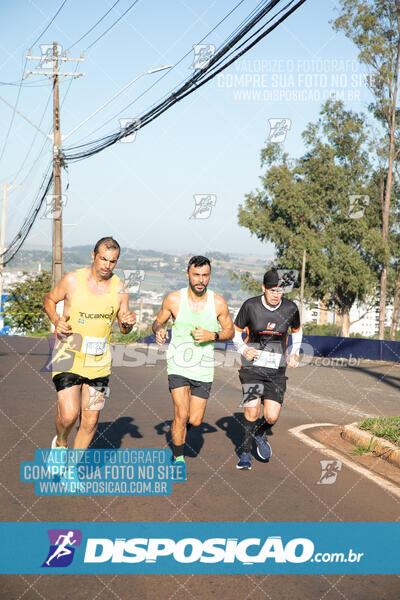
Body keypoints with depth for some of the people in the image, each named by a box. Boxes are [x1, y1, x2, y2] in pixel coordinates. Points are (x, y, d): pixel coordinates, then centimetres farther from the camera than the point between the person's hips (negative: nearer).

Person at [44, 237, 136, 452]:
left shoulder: (119, 288, 0)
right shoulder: (72, 280, -8)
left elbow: (123, 328, 10)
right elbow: (49, 300, 9)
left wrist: (129, 323, -13)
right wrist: (56, 321, -9)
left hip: (98, 361, 3)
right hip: (68, 354, -3)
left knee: (90, 421, 5)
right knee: (69, 414, -16)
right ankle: (60, 442, 19)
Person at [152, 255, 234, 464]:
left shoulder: (218, 303, -7)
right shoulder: (173, 299, -9)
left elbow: (230, 331, 5)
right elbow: (157, 322, 5)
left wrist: (212, 336, -15)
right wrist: (159, 331, -19)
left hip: (203, 368, 2)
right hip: (178, 363, -2)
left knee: (195, 421, 5)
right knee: (181, 414, -14)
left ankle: (178, 431, 40)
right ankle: (178, 459, 6)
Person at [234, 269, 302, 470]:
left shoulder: (290, 308, -2)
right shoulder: (250, 306, -7)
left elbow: (297, 330, 18)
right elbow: (235, 330, 7)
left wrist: (294, 353, 7)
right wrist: (243, 349, -9)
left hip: (276, 370, 2)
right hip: (252, 365, -1)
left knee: (272, 417, -7)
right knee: (252, 411, -11)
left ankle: (259, 434, 29)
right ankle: (245, 452, 12)